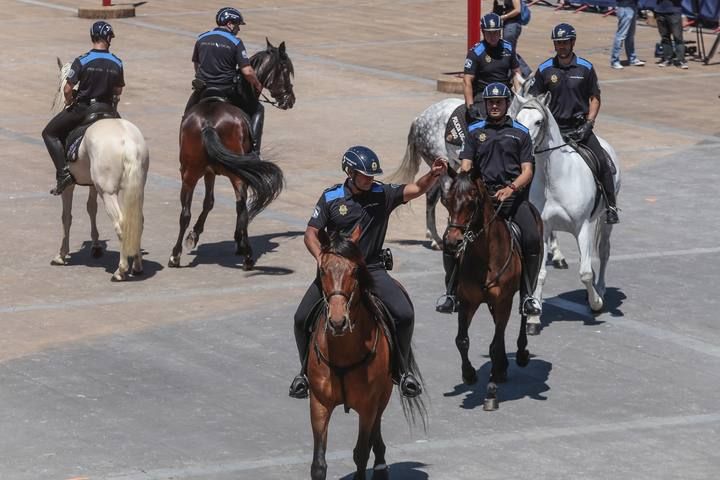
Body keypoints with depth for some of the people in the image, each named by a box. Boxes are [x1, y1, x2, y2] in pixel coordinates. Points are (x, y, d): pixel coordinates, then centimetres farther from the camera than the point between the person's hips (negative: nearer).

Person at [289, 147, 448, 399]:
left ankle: (400, 369, 8)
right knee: (302, 319, -9)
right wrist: (321, 258, -22)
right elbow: (311, 234, -3)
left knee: (405, 315, -15)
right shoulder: (331, 198, -4)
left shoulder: (382, 194, -2)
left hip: (371, 269, 0)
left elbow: (415, 189, -13)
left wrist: (433, 175, -34)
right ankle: (307, 371, 17)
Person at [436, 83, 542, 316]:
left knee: (532, 239, -25)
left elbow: (527, 171, 5)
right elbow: (465, 166, 8)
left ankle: (527, 295, -13)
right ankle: (452, 294, -3)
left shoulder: (520, 133, 13)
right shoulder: (474, 131, 16)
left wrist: (511, 188, -15)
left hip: (513, 195, -1)